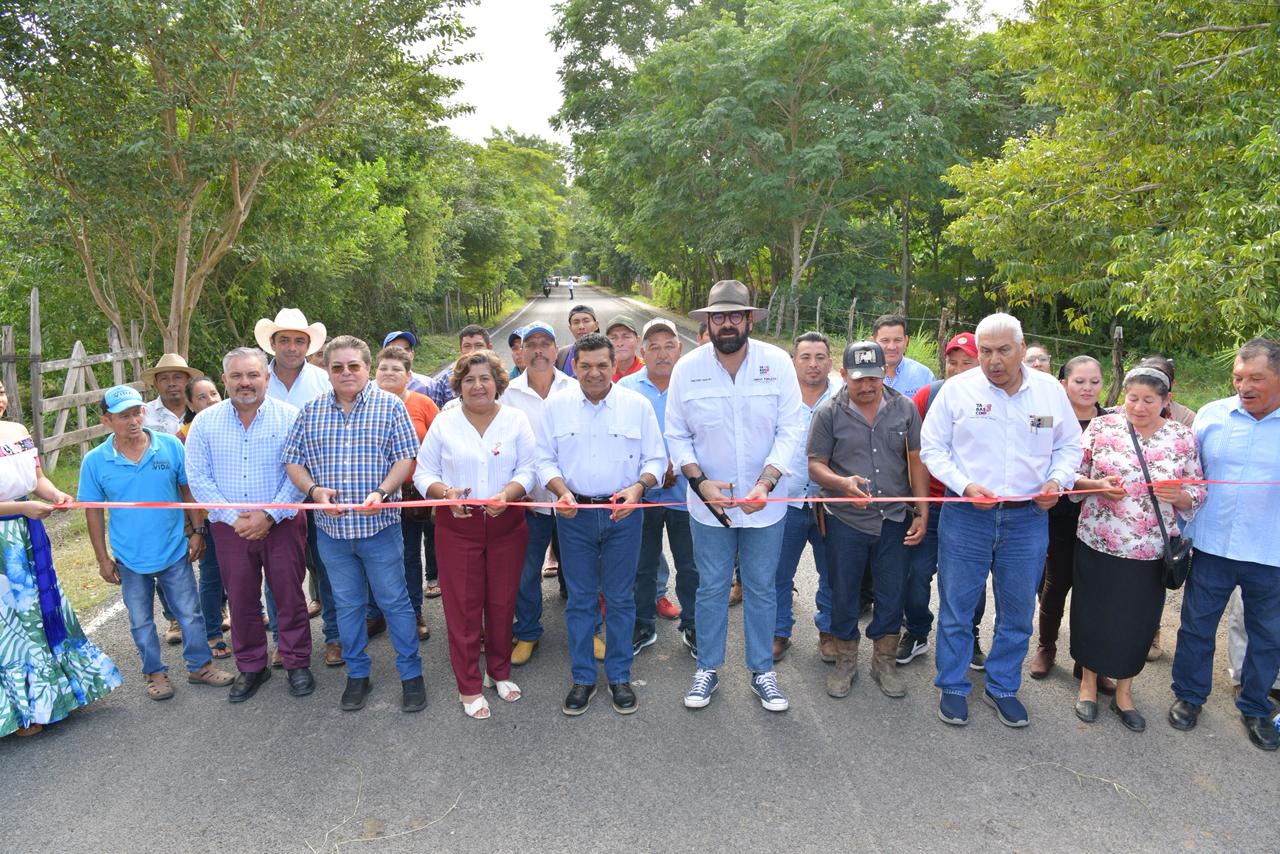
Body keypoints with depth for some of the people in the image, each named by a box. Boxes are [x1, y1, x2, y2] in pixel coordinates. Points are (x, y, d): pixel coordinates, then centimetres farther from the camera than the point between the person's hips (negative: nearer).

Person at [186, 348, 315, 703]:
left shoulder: (289, 417, -5)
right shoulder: (205, 422, 2)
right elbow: (198, 477, -1)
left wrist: (269, 515, -16)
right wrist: (234, 517, -11)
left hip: (282, 524, -2)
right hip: (229, 527, 2)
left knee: (289, 596, 5)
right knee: (241, 599, 11)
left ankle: (297, 663, 22)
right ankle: (250, 667, 28)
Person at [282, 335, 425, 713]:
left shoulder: (390, 405, -3)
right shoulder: (311, 411, 6)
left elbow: (405, 457, -5)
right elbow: (294, 460, 8)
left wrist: (382, 492, -20)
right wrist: (314, 490, -10)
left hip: (379, 525, -3)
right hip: (331, 527, 3)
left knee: (394, 601, 5)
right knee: (347, 604, 15)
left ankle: (411, 674, 18)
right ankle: (357, 675, 30)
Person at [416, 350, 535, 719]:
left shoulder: (516, 420, 2)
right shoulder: (444, 422, 1)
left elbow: (527, 470, -1)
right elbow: (423, 473, 2)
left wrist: (506, 494, -20)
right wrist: (445, 492, -18)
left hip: (506, 525, 1)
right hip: (457, 526, -1)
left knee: (502, 602, 11)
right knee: (463, 605, 3)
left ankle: (500, 671, 32)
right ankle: (469, 686, 18)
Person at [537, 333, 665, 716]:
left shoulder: (637, 405, -1)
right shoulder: (556, 405, 1)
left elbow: (655, 459, 2)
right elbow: (545, 459, 5)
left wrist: (637, 487, -17)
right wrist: (562, 491, -14)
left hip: (623, 514, 0)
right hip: (574, 514, 1)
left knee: (620, 598, 8)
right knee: (580, 599, 9)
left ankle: (619, 676, 25)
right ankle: (583, 678, 24)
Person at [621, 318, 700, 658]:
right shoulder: (626, 388, 0)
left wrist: (677, 465, -16)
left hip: (685, 493, -1)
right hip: (642, 494, 1)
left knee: (690, 567, 12)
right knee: (642, 567, 15)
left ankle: (691, 626, 31)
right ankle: (643, 627, 32)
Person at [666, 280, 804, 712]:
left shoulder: (777, 362, -8)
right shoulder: (687, 368, -6)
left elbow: (790, 429, -8)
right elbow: (677, 435, 0)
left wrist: (765, 484, -19)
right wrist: (700, 482, -13)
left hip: (765, 502, 0)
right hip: (709, 503, 0)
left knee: (762, 590, 12)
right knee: (711, 588, 12)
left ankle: (762, 670, 29)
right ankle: (707, 668, 29)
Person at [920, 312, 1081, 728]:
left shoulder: (1051, 391, 3)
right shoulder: (957, 389, -5)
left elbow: (1069, 446, 13)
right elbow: (932, 447, -1)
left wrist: (1057, 480, -6)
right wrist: (965, 486, -14)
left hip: (1028, 518, 2)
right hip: (966, 516, -2)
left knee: (1018, 611, 13)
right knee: (956, 606, 7)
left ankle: (1003, 687, 31)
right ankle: (953, 687, 24)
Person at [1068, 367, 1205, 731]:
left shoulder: (1184, 438, 0)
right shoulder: (1101, 426, -3)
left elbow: (1197, 495, 4)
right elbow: (1072, 474, 1)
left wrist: (1179, 495, -17)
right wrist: (1097, 485, -19)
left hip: (1150, 551, 1)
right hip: (1098, 544, -1)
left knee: (1137, 621, 11)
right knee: (1093, 614, 10)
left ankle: (1124, 692, 31)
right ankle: (1088, 683, 31)